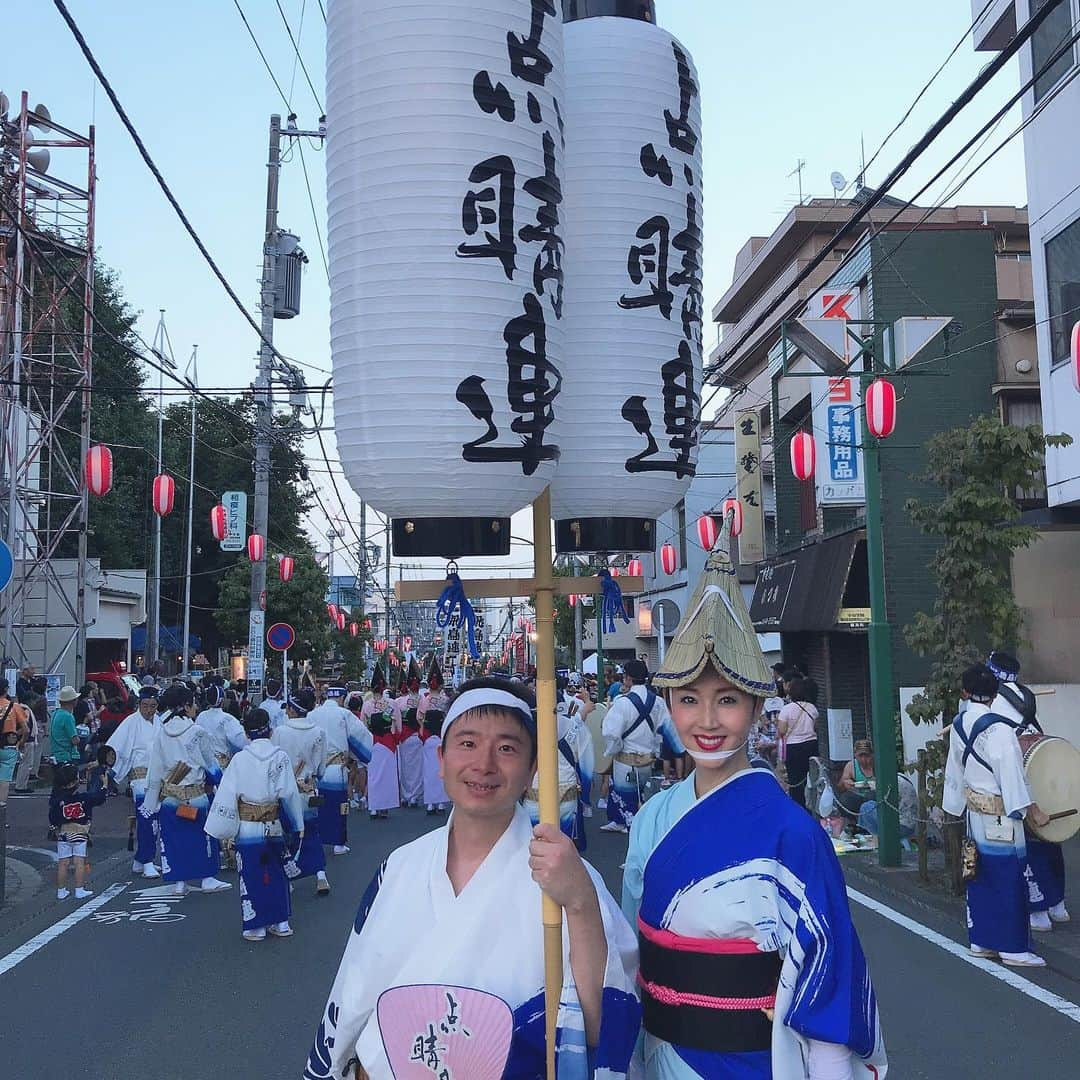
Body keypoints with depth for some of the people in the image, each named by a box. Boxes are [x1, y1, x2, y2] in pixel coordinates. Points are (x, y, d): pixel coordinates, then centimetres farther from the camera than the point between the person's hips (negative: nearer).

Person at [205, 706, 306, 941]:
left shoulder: (240, 759, -8)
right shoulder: (281, 757, -6)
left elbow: (227, 796, -7)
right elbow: (290, 794, -4)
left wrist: (225, 831, 0)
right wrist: (297, 826, 3)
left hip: (248, 827, -2)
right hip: (276, 826, 2)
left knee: (251, 876, 8)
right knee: (278, 873, 15)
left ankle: (255, 926, 13)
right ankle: (281, 922, 22)